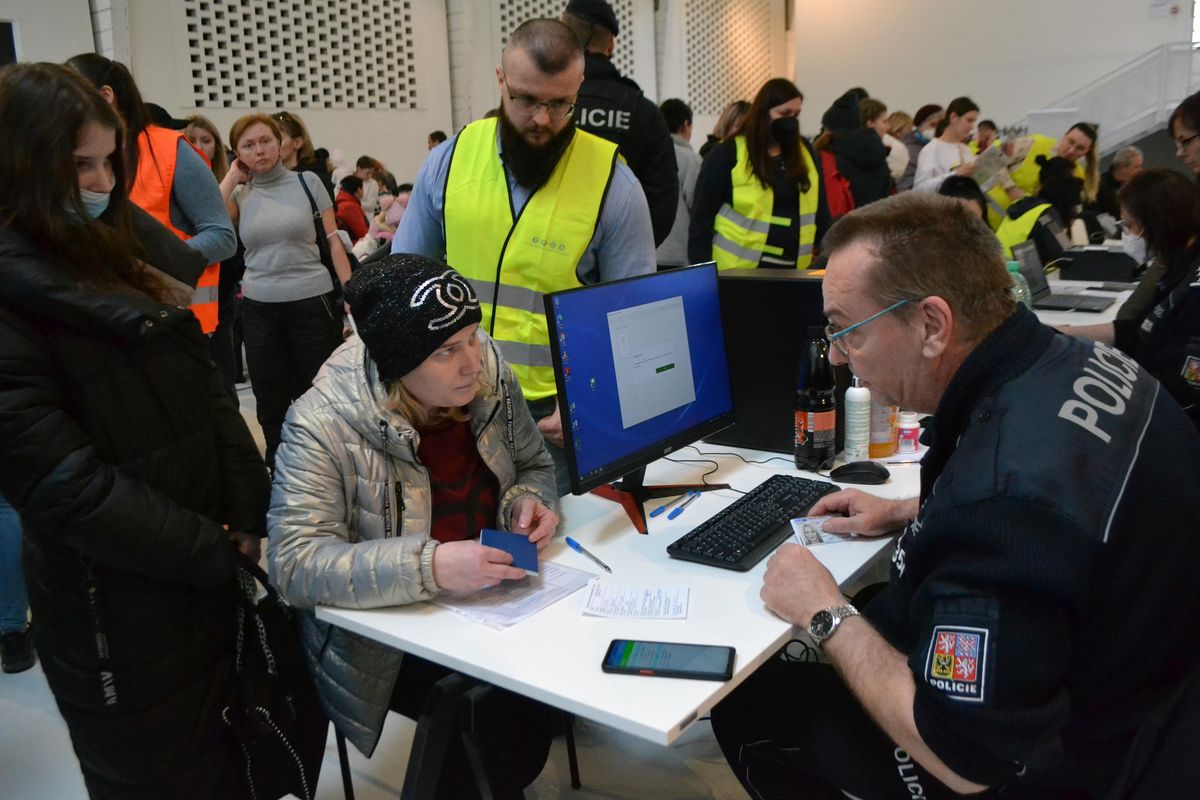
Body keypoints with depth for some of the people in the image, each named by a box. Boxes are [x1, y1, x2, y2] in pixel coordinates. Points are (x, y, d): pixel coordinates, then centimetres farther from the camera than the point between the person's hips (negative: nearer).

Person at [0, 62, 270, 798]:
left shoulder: (109, 258, 11)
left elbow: (205, 392, 8)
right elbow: (62, 480, -21)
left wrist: (252, 517, -3)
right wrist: (220, 551, -15)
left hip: (207, 571, 7)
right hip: (118, 610, -7)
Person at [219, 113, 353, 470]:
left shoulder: (307, 182, 0)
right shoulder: (239, 194, 5)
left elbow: (333, 241, 0)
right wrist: (231, 178, -4)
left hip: (312, 302, -2)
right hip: (259, 308, 3)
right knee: (271, 403, 12)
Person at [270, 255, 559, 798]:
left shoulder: (489, 375, -8)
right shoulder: (325, 425, -23)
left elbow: (535, 465, 8)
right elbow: (294, 563, -28)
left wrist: (528, 502, -16)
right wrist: (429, 567, -40)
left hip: (492, 603, 5)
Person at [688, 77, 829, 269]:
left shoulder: (805, 152, 10)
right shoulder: (729, 154, -5)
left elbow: (819, 211, 15)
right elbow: (702, 218, -6)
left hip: (793, 272, 5)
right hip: (736, 274, -5)